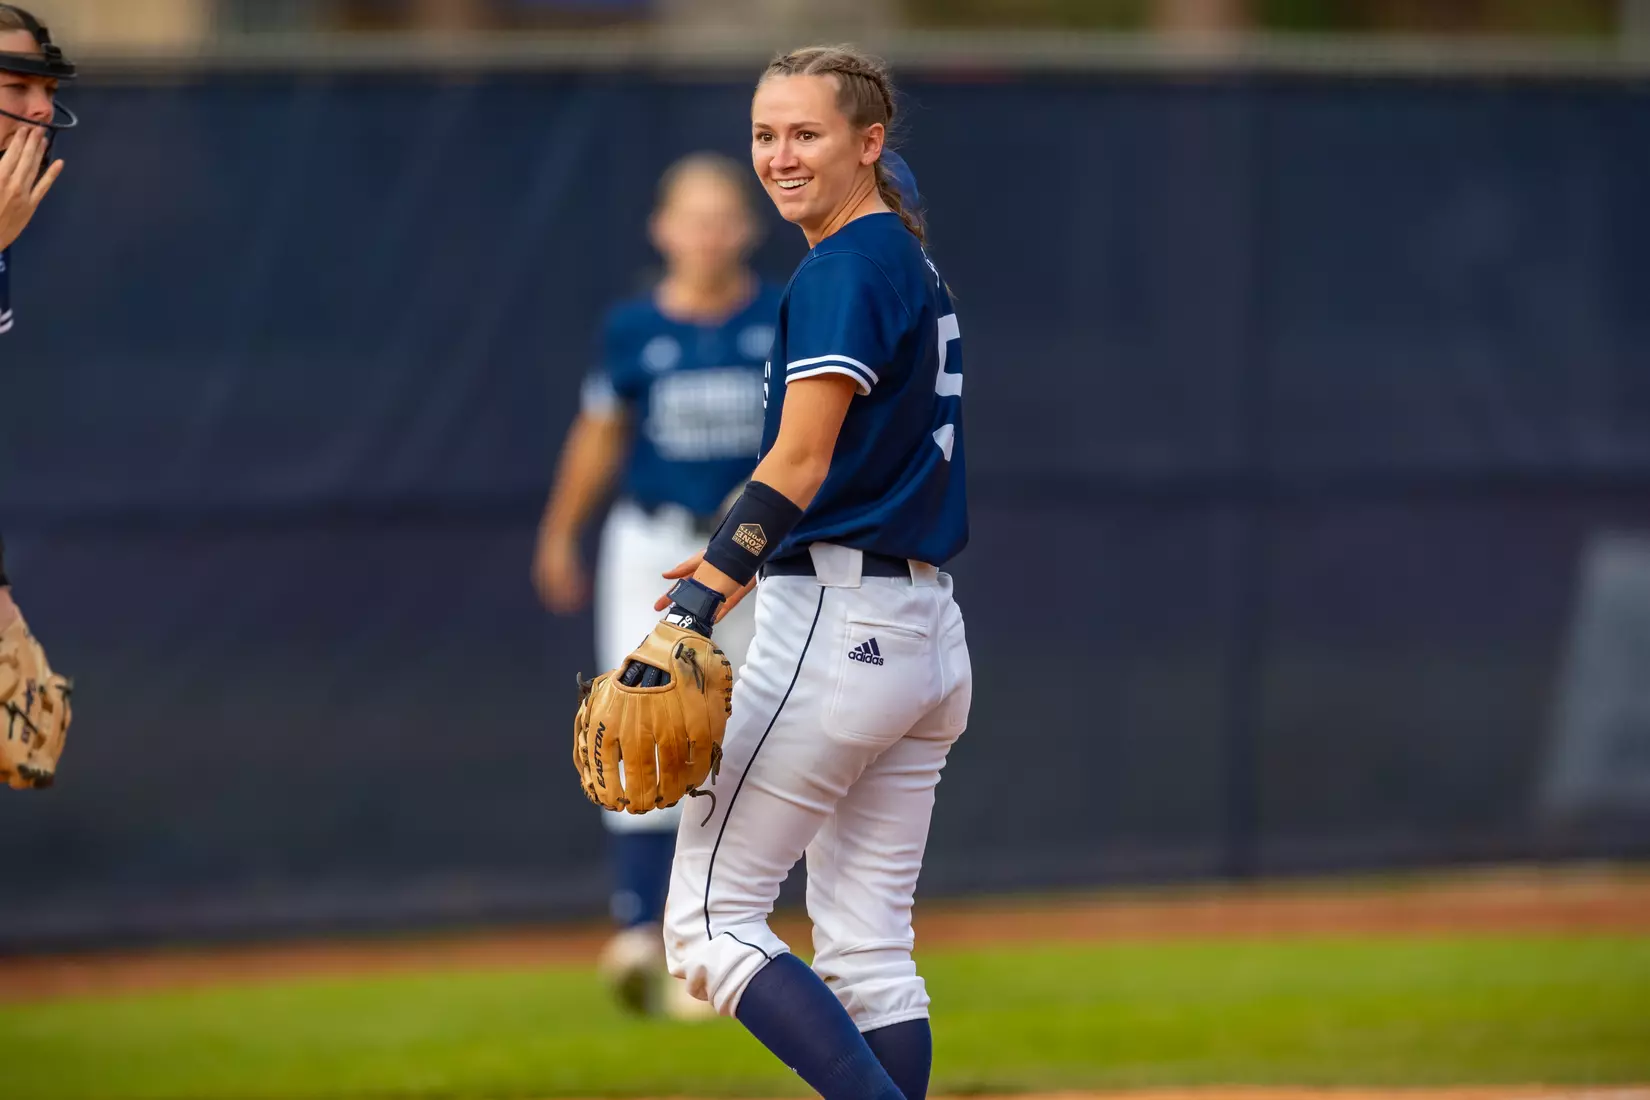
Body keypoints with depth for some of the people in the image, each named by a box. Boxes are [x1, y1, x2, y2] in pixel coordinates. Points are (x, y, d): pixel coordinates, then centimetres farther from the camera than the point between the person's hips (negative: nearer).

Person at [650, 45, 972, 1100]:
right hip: (928, 633, 9)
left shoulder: (846, 270, -12)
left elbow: (798, 465, -23)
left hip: (838, 623, -9)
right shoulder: (915, 266, 16)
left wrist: (694, 608, -30)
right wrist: (738, 562, 27)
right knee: (868, 953, 9)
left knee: (709, 920, -6)